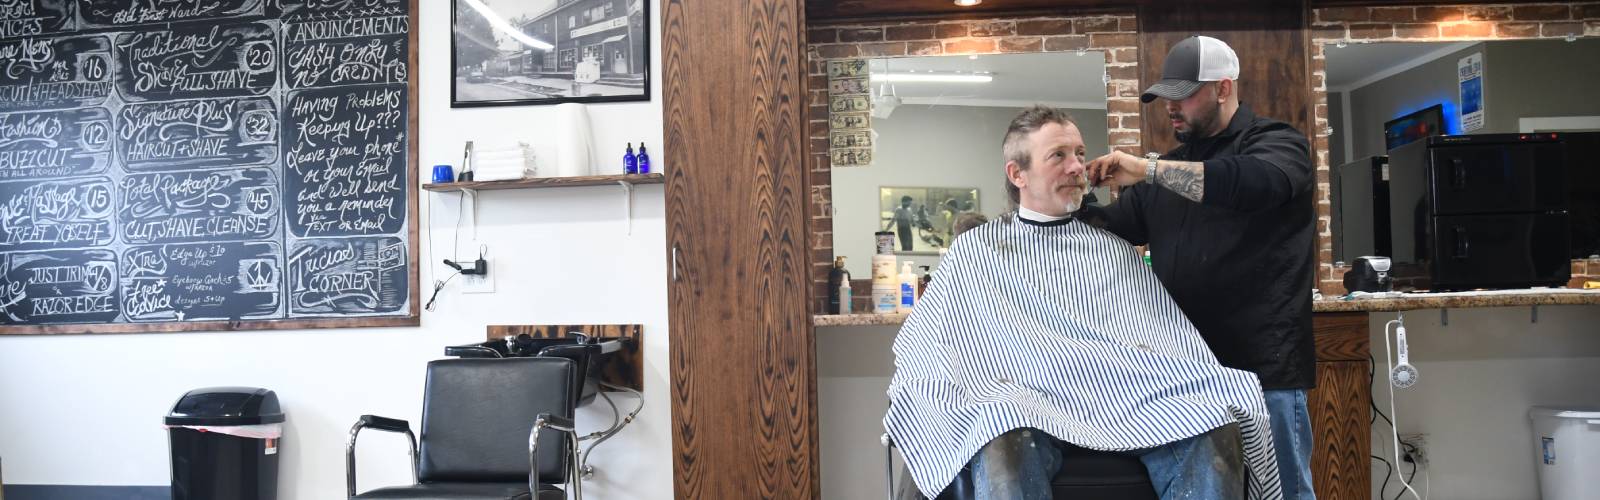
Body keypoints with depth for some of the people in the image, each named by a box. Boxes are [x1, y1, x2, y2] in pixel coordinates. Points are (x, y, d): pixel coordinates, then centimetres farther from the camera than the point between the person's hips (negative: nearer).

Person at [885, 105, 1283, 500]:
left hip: (1128, 397, 3)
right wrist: (905, 408, -4)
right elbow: (918, 345, 16)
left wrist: (1210, 393, -5)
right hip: (1026, 401, -3)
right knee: (1006, 448, -40)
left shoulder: (1114, 249, 24)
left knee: (1216, 434, -28)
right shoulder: (976, 250, 16)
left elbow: (1173, 336, 15)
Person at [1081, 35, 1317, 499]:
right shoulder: (1170, 166, 18)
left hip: (1262, 368, -6)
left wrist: (1148, 169, -25)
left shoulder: (1276, 144, -1)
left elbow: (1254, 182, -24)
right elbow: (1114, 226, 17)